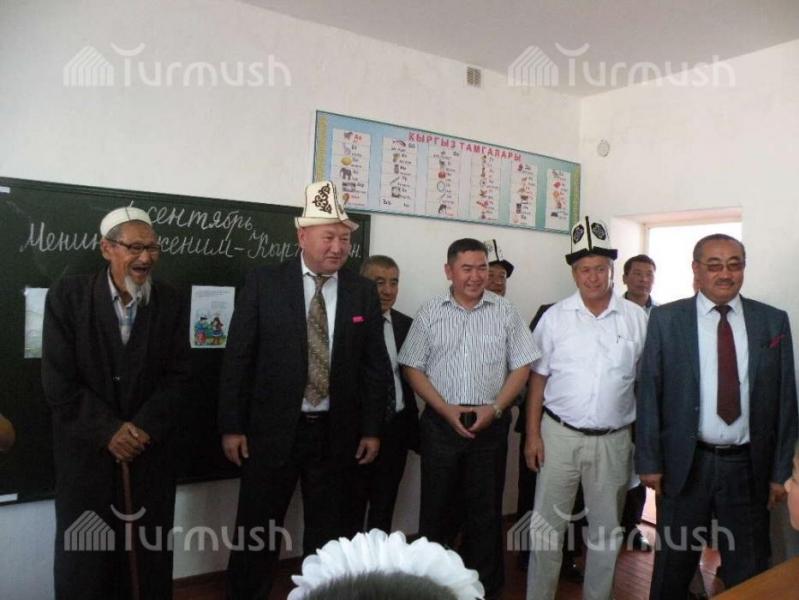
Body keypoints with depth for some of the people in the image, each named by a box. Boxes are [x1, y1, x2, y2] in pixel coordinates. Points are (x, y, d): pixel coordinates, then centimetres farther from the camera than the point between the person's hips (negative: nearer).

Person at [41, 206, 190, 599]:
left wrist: (143, 428, -15)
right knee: (83, 555, 9)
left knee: (154, 550, 13)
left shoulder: (171, 303, -1)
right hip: (86, 449, -1)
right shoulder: (67, 296, -7)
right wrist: (108, 431, -15)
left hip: (152, 447, 2)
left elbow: (177, 376, -3)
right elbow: (58, 380, -10)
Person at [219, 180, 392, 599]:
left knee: (327, 531, 16)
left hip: (335, 432, 2)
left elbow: (375, 365, 3)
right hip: (272, 429, -2)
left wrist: (372, 429, 2)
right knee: (256, 531, 11)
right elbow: (237, 358, -4)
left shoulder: (363, 292, 0)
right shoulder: (263, 283, -5)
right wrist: (232, 426, -6)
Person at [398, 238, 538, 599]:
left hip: (491, 423, 0)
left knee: (486, 509, 10)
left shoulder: (505, 312, 2)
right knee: (436, 506, 10)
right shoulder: (430, 313, 0)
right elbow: (413, 368, 0)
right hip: (441, 422, 0)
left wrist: (494, 409, -10)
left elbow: (521, 367, 2)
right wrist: (447, 410, -10)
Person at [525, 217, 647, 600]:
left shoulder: (637, 318, -1)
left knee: (607, 529, 16)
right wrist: (533, 435, -4)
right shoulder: (555, 317, -3)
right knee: (547, 525, 7)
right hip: (559, 434, -1)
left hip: (613, 439, 1)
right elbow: (538, 378, 0)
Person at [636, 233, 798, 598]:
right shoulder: (665, 319, -3)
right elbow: (649, 393, -4)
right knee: (673, 564, 14)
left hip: (748, 466, 2)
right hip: (685, 464, -1)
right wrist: (649, 461, -6)